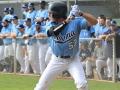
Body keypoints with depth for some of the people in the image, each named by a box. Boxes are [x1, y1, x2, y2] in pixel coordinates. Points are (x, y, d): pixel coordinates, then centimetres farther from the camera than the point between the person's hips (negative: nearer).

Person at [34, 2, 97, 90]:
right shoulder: (52, 24, -7)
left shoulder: (75, 22, -15)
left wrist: (82, 14, -39)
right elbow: (52, 31, -30)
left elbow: (94, 21, -24)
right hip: (57, 60, 3)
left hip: (73, 60, -3)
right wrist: (65, 22, -38)